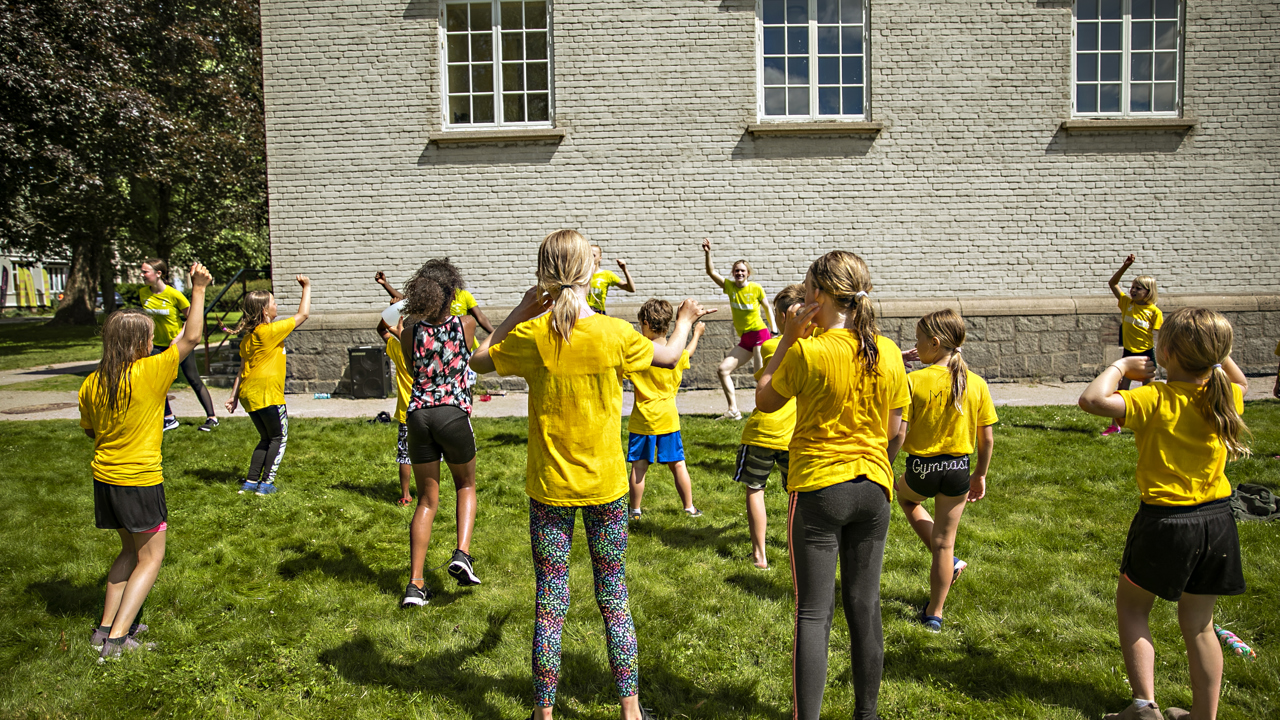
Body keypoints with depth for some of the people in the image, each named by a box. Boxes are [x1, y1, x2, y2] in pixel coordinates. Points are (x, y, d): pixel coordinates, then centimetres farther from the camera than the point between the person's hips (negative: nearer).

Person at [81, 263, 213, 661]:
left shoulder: (92, 384, -1)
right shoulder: (149, 373, -18)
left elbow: (91, 431, 13)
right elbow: (191, 337, -11)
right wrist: (198, 290, -5)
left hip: (104, 478, 6)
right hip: (140, 481, -6)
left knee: (131, 550, 23)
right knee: (150, 557, 8)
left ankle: (106, 627, 23)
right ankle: (118, 637, 2)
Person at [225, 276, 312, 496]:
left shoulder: (247, 338, 12)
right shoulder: (271, 331, -12)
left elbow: (243, 369, 15)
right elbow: (303, 314, -8)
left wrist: (234, 396, 18)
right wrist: (306, 287, 3)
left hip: (249, 394, 8)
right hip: (267, 394, -8)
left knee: (266, 439, 19)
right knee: (279, 438, 7)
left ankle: (251, 481, 17)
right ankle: (266, 483, 4)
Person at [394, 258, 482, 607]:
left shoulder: (411, 329, 0)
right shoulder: (466, 324, -5)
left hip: (418, 415, 2)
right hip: (454, 413, -2)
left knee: (427, 500, 13)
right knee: (466, 485, 24)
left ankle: (415, 584, 9)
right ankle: (462, 553, 4)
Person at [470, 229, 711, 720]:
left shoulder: (531, 335, -12)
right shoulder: (615, 334, -11)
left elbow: (478, 361, 7)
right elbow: (670, 356, 8)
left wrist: (521, 312, 6)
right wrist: (685, 321, 28)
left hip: (549, 487, 0)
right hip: (606, 486, 0)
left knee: (549, 607, 8)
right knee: (614, 602, 12)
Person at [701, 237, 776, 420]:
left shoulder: (756, 288, -6)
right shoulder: (729, 286, 3)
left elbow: (767, 307, 6)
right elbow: (711, 272, -7)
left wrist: (774, 328, 4)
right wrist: (707, 253, -20)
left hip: (759, 333, -6)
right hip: (744, 339, 6)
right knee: (722, 370, 1)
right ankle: (733, 411, 5)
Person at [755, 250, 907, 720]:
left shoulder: (808, 352, -15)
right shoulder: (889, 352, 0)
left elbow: (764, 401, 1)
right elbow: (893, 430, 7)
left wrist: (789, 338, 0)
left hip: (818, 487, -5)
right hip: (873, 488, 5)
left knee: (813, 614, 1)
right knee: (865, 608, 14)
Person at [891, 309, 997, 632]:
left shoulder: (913, 381, -16)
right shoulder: (976, 384, -4)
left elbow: (898, 435, -17)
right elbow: (987, 439, 1)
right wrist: (980, 475, 15)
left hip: (922, 466, -3)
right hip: (959, 469, 3)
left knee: (906, 495, 33)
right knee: (944, 542, 16)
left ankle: (949, 562, 26)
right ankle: (934, 614, 26)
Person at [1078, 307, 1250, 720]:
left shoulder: (1156, 400, -20)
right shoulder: (1224, 397, -3)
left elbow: (1092, 399, -31)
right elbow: (1241, 383, 22)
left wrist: (1121, 366, -16)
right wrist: (1216, 351, 10)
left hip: (1165, 521, -5)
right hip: (1218, 521, 5)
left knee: (1131, 605, 16)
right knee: (1198, 624, 17)